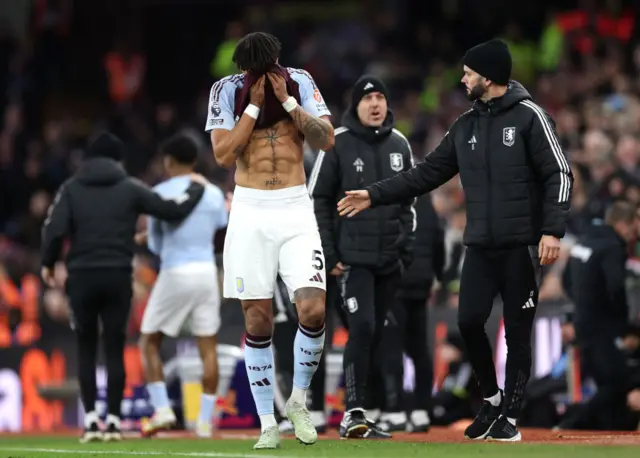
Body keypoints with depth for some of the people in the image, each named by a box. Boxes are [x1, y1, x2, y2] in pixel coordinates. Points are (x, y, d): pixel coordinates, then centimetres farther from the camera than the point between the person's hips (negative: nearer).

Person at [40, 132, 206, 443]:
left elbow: (54, 228, -6)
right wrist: (197, 189, 20)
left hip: (82, 277, 0)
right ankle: (113, 420, 3)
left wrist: (48, 263, 10)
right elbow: (173, 209, 2)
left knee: (86, 349, 9)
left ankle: (91, 420, 1)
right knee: (114, 349, 6)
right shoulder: (130, 188, 2)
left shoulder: (71, 188, 3)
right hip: (118, 277, 0)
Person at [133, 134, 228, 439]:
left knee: (149, 343, 9)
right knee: (208, 347, 5)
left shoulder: (161, 193, -3)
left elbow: (156, 244, 1)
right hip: (207, 271, 4)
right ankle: (205, 420, 0)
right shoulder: (214, 194, 9)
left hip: (175, 273, -4)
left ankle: (161, 408, -3)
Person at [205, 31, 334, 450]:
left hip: (295, 210, 0)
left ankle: (299, 400, 10)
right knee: (257, 320, 0)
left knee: (314, 309, -14)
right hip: (250, 212, 0)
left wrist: (287, 100, -14)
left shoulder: (299, 82, 1)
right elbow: (224, 154, -11)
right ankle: (267, 423, 9)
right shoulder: (227, 90, -2)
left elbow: (326, 139, -7)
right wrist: (255, 104, -14)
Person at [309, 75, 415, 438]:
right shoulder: (338, 144, -3)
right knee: (362, 327, -16)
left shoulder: (399, 145, 10)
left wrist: (408, 249, 7)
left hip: (390, 258, 5)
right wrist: (328, 254, -8)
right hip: (354, 255, -4)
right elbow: (318, 201, -2)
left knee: (377, 333, 7)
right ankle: (354, 411, -14)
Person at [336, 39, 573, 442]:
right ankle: (492, 399, 18)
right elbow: (427, 174, 14)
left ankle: (510, 416, 10)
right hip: (480, 246, 5)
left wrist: (552, 231, -19)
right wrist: (375, 195, 8)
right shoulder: (465, 126, 11)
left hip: (521, 246, -5)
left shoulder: (528, 116, -7)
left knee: (517, 333, 0)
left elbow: (558, 175, -10)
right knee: (469, 322, -3)